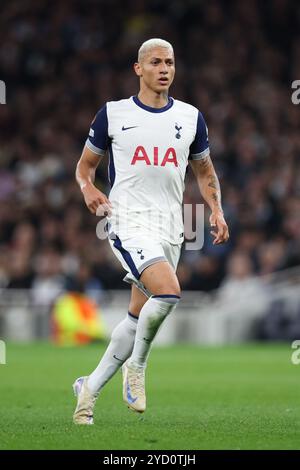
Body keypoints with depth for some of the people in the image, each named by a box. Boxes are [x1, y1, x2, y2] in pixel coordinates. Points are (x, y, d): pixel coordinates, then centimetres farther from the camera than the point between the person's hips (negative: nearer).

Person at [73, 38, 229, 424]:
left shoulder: (191, 117, 11)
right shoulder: (113, 114, 3)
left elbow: (204, 171, 23)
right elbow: (85, 164, 12)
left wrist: (216, 209, 7)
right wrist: (88, 190, -9)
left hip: (170, 229, 5)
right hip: (129, 222, -4)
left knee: (138, 318, 6)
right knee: (168, 292, -27)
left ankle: (90, 387, 22)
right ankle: (136, 367, -5)